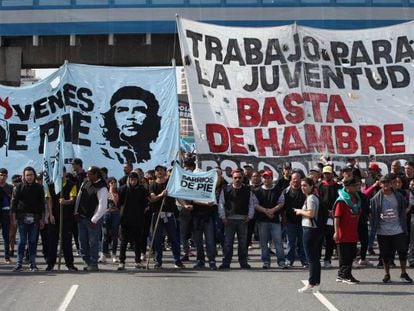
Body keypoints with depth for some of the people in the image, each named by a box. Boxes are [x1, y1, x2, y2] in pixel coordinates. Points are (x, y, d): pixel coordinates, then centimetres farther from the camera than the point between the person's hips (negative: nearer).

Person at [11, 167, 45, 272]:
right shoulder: (19, 187, 3)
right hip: (22, 218, -2)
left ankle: (33, 264, 8)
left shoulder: (39, 188, 8)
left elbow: (42, 204, 10)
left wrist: (42, 219, 6)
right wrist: (14, 218, -4)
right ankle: (19, 264, -1)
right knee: (22, 241, -3)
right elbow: (14, 203, 3)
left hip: (34, 218, 2)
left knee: (33, 241, 4)